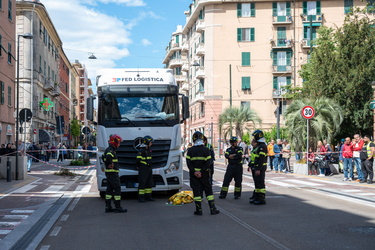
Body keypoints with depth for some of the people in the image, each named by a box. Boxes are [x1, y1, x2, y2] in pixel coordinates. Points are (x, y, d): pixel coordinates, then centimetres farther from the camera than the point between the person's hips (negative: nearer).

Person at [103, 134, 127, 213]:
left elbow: (103, 157, 33)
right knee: (117, 189, -5)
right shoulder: (111, 151, -17)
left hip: (108, 173, 10)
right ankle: (118, 207, -3)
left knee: (109, 189, 11)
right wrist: (111, 164, -25)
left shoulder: (107, 150, 15)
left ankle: (108, 207, 13)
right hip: (112, 173, -10)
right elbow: (108, 157, -38)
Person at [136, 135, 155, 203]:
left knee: (149, 184, 12)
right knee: (142, 184, -5)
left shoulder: (149, 150, 13)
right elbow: (138, 160, -17)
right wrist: (138, 166, -3)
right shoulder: (142, 151, -15)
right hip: (143, 170, -9)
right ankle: (141, 198, -2)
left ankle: (148, 197, 20)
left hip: (149, 169, 9)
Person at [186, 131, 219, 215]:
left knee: (196, 191, 4)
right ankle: (212, 209, 8)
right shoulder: (206, 150, -2)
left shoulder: (190, 150, -2)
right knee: (208, 190, 9)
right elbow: (208, 163, -9)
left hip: (194, 174, 0)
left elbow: (188, 163, -8)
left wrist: (194, 171, -9)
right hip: (204, 174, 0)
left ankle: (199, 210, 4)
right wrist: (201, 171, -10)